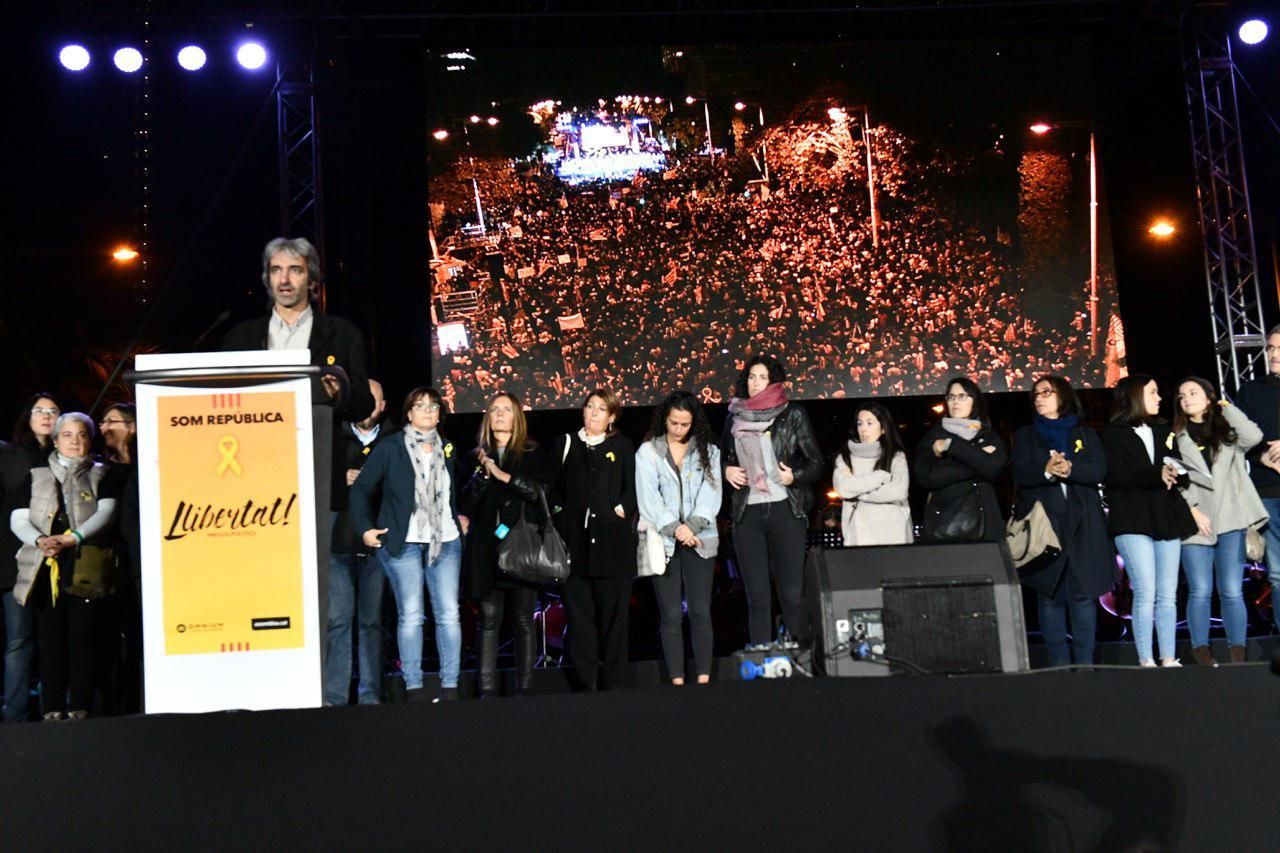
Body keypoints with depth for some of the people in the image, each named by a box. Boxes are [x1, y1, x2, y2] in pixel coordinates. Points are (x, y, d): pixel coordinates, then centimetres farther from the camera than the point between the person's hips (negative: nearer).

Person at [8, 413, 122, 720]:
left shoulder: (102, 476, 12)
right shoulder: (36, 477, 19)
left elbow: (105, 514, -2)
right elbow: (18, 519, 10)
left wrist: (71, 539, -17)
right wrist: (40, 540, -11)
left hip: (85, 571, -2)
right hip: (44, 570, 2)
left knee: (81, 640, -6)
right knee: (50, 642, -1)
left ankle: (79, 708, -4)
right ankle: (52, 710, 2)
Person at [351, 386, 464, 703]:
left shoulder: (448, 449, 14)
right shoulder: (390, 448, 1)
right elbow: (361, 489, 3)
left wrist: (460, 518, 13)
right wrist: (365, 529, -4)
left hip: (446, 542, 4)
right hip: (404, 544, -3)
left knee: (448, 614, -1)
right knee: (410, 615, -3)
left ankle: (450, 686, 4)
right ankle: (414, 687, 1)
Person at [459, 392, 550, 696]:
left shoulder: (532, 453, 8)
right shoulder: (478, 455, 14)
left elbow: (540, 490, -6)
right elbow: (466, 504, 7)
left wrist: (503, 475, -10)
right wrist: (483, 472, -7)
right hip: (486, 546, 2)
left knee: (523, 620, 0)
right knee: (489, 619, -2)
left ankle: (524, 687, 4)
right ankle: (487, 688, 0)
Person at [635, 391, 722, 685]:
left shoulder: (708, 451, 10)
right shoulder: (648, 451, 6)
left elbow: (711, 493, 1)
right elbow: (648, 498, -2)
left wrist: (692, 525, -12)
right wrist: (675, 528, -11)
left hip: (699, 539, 1)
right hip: (663, 541, -1)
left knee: (700, 611, -3)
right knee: (671, 615, -2)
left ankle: (703, 679, -1)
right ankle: (677, 680, -1)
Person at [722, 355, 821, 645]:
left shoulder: (792, 415, 4)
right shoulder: (735, 417, 12)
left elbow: (816, 462, 5)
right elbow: (723, 457, 26)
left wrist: (794, 476, -12)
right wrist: (727, 470, 6)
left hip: (785, 510, -2)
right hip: (747, 513, 2)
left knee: (792, 594, -4)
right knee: (756, 597, 2)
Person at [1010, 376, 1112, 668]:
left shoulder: (1085, 434, 16)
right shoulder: (1025, 435, 15)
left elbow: (1098, 469, -1)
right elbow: (1019, 473, -1)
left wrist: (1070, 468, -19)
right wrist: (1046, 471, -21)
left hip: (1082, 525, 0)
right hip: (1043, 524, 0)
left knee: (1083, 593, -5)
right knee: (1050, 594, -2)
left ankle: (1085, 662, -1)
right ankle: (1058, 662, 2)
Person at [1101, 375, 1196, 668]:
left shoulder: (1164, 431, 21)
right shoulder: (1114, 435, 3)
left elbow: (1178, 469, 13)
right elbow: (1114, 475, -10)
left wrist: (1173, 474, -9)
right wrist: (1156, 476, -17)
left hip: (1167, 519, 5)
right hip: (1133, 521, -5)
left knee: (1167, 596, 3)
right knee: (1146, 594, -10)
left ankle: (1169, 659, 6)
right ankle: (1146, 661, -7)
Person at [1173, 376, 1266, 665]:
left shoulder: (1228, 431, 14)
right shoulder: (1176, 437, 11)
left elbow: (1254, 437, -7)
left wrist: (1227, 407, 3)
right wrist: (1192, 510, -8)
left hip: (1230, 521, 1)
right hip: (1195, 523, 0)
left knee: (1232, 591, -2)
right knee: (1200, 591, -4)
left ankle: (1237, 653, 2)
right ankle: (1201, 652, 0)